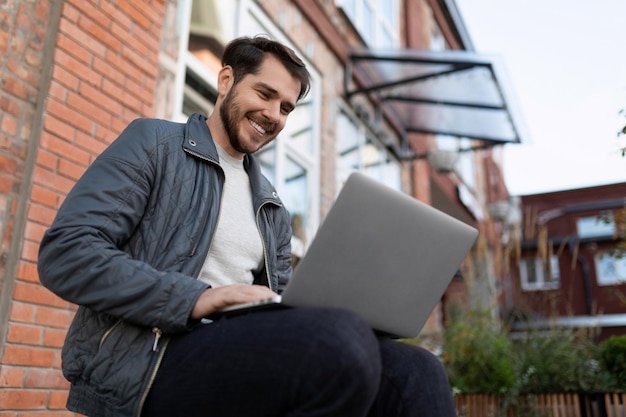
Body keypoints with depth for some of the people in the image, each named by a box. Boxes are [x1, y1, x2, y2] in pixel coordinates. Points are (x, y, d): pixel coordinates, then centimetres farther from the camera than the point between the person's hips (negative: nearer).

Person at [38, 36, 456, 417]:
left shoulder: (273, 207, 22)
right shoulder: (153, 142, 7)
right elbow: (66, 253, -6)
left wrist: (338, 313, -4)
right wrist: (197, 298, -18)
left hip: (244, 358, 5)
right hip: (145, 363, -4)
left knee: (415, 371, -22)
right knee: (341, 341, -32)